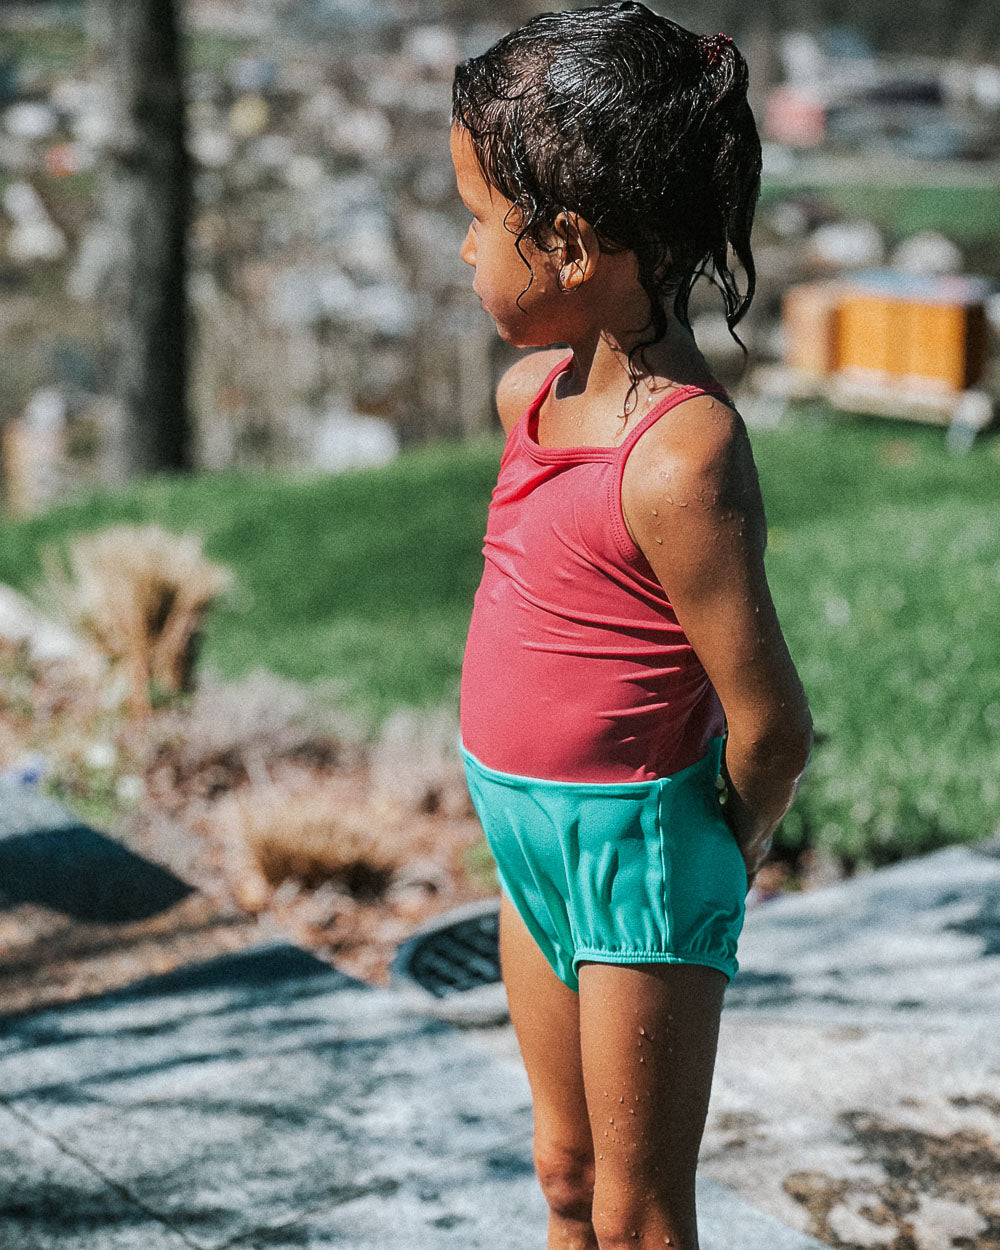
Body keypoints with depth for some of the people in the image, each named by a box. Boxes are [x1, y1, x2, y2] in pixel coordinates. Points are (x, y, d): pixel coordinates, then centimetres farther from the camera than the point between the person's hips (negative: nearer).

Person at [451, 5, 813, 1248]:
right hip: (534, 836, 8)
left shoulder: (681, 463, -29)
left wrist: (727, 853, -3)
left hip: (637, 853, -8)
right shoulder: (534, 391, -1)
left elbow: (772, 724, -24)